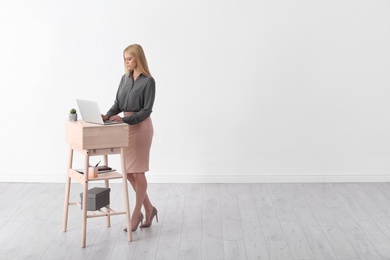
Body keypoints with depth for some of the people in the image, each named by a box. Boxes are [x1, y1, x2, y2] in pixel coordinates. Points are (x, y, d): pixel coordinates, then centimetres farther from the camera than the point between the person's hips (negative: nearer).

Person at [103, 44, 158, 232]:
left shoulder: (148, 81, -10)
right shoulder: (125, 78, 11)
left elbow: (146, 110, -14)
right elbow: (118, 103, 10)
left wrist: (124, 119, -23)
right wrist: (107, 116, -9)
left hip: (141, 126, -7)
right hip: (126, 126, 7)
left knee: (138, 171, -1)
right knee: (128, 171, 8)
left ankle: (136, 214, 10)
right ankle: (148, 208, 22)